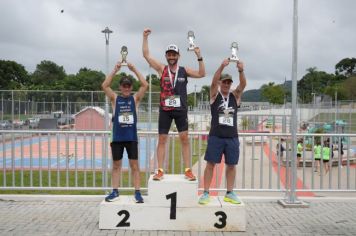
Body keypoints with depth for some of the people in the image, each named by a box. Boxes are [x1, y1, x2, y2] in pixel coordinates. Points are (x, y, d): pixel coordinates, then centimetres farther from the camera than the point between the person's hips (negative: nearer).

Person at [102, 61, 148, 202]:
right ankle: (115, 192, 18)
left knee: (134, 165, 3)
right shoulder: (115, 99, 5)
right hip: (117, 138, 1)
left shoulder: (135, 98, 5)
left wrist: (134, 70, -8)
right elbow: (104, 86, -7)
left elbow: (145, 85, -7)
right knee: (116, 165, 8)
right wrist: (115, 70, -11)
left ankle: (137, 193, 9)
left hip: (131, 138, 0)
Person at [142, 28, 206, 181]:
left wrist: (199, 56, -10)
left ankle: (188, 170, 6)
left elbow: (201, 74, -2)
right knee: (162, 139, 1)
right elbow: (146, 55, 1)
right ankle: (160, 171, 9)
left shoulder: (184, 70, 6)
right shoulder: (161, 69, 5)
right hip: (165, 109, 0)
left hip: (181, 109, 0)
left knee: (184, 139, 0)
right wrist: (145, 37, -5)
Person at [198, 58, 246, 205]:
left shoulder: (235, 96, 9)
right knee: (210, 164, -1)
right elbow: (213, 82, -15)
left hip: (232, 137, 3)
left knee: (231, 165, 7)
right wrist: (222, 66, -29)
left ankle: (229, 193, 18)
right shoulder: (215, 95, 3)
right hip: (216, 136, -2)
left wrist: (241, 71, -26)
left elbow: (243, 85, -8)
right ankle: (206, 193, 6)